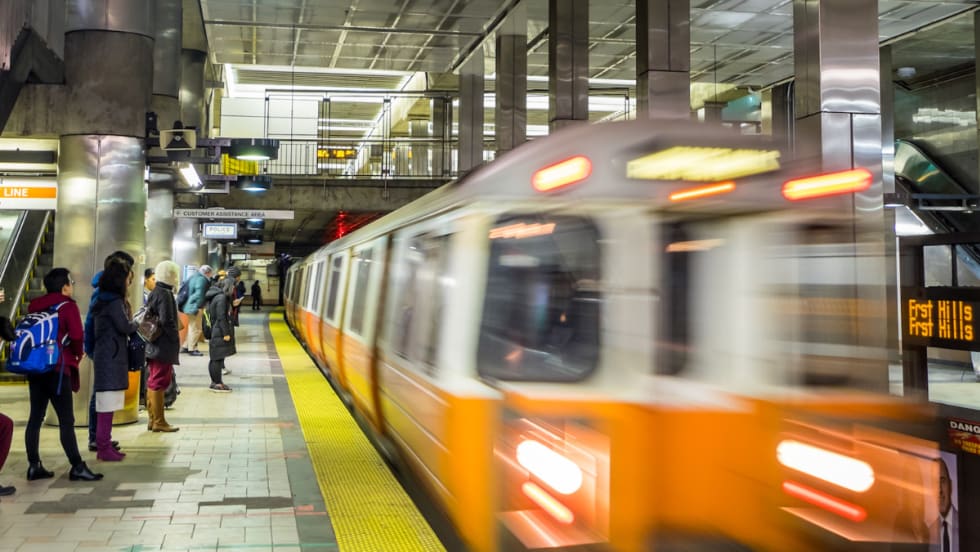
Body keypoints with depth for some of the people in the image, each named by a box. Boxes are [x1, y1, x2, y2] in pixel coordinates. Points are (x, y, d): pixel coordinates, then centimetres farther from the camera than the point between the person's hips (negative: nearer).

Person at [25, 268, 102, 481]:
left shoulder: (34, 306, 11)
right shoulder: (67, 306, -7)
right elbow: (76, 336, -15)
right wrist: (77, 355, 3)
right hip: (57, 368, -7)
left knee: (35, 418, 10)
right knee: (66, 420, -4)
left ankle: (34, 466, 13)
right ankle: (77, 467, -3)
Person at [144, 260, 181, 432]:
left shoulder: (154, 293, 13)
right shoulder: (165, 294, -16)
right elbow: (167, 321, -23)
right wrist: (176, 339, -13)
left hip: (154, 345, 10)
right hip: (164, 346, -10)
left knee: (153, 382, 14)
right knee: (159, 383, -4)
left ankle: (153, 419, 22)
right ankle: (159, 422, 1)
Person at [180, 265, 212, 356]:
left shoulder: (193, 277, 16)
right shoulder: (202, 279, -15)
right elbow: (199, 294, -23)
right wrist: (199, 306, -21)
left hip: (190, 306, 10)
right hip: (195, 308, -10)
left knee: (191, 327, 19)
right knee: (196, 329, -4)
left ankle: (186, 347, 25)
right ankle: (192, 349, -1)